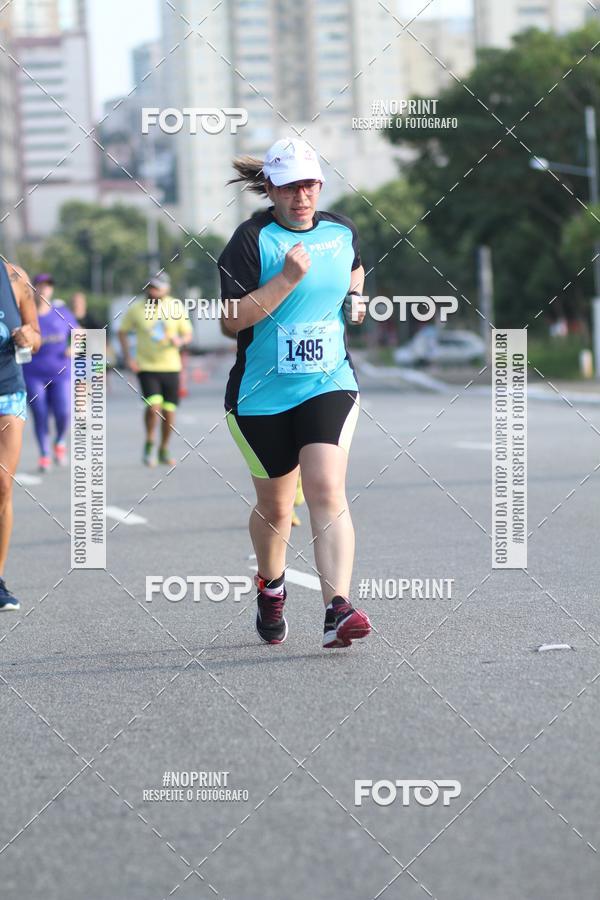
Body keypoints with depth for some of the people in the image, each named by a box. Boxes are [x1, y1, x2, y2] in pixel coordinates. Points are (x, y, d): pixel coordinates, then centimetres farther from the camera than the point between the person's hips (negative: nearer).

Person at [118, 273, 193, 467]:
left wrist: (180, 341, -15)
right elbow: (122, 331, 9)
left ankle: (164, 450, 24)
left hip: (170, 366, 2)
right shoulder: (136, 309, -3)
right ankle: (149, 445, 0)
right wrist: (127, 357, -3)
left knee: (169, 411, 5)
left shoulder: (176, 307, 1)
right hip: (146, 367, -2)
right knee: (153, 405, -20)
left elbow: (188, 334, 8)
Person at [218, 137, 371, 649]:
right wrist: (288, 278, -25)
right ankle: (271, 586, 43)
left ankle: (338, 610, -27)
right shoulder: (252, 240, -8)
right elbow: (234, 318, -17)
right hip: (263, 394, -1)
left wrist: (355, 296, 11)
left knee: (327, 490, -19)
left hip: (328, 384, 1)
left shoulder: (342, 232, 6)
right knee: (275, 506, 13)